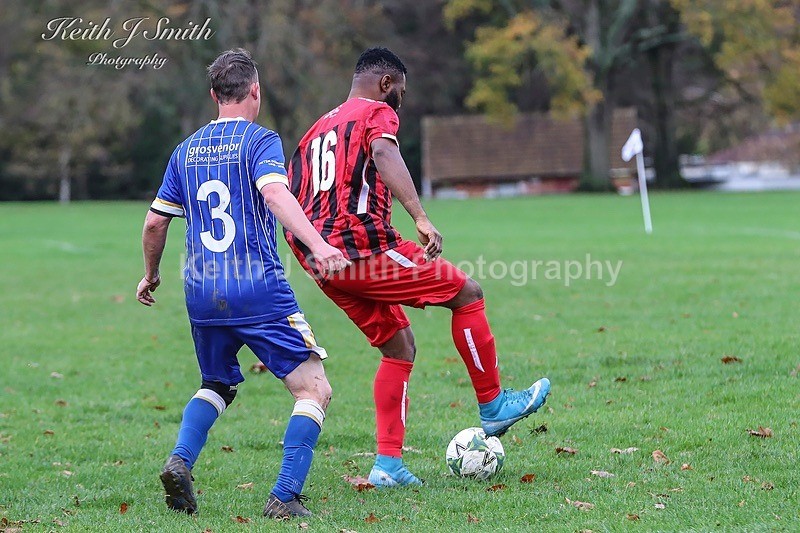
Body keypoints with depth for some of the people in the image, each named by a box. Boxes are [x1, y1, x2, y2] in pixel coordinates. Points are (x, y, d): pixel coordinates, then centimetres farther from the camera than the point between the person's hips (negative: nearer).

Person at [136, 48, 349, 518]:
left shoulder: (187, 150, 14)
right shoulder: (259, 140, -3)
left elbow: (155, 222, 18)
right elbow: (275, 194, -22)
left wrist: (151, 275, 35)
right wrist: (319, 246, -34)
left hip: (202, 294, 6)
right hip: (259, 291, -6)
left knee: (218, 386, 27)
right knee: (314, 391, -1)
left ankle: (180, 461, 2)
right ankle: (285, 498, -13)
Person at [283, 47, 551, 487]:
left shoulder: (317, 131, 25)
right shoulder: (377, 113, 1)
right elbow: (383, 153, -23)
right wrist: (421, 218, -33)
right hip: (363, 245, -8)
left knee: (399, 346, 16)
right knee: (466, 293, 4)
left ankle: (388, 464, 9)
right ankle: (492, 407, 10)